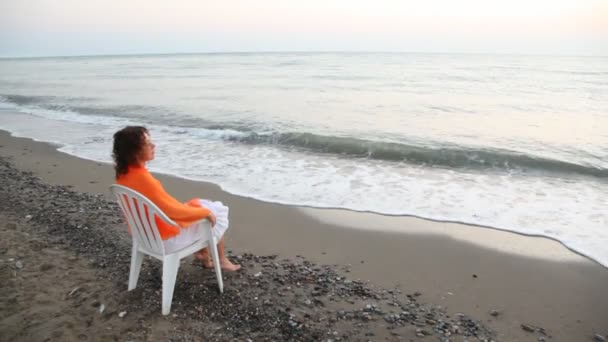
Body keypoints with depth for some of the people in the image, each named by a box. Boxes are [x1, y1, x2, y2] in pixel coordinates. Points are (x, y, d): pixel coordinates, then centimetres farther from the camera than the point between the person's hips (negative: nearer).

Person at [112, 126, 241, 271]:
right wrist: (205, 212, -15)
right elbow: (173, 210, -28)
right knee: (217, 212, 9)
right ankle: (222, 261, 27)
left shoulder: (123, 175, -4)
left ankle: (204, 257, 30)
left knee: (197, 204, 24)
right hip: (166, 237, -8)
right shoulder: (142, 178, -33)